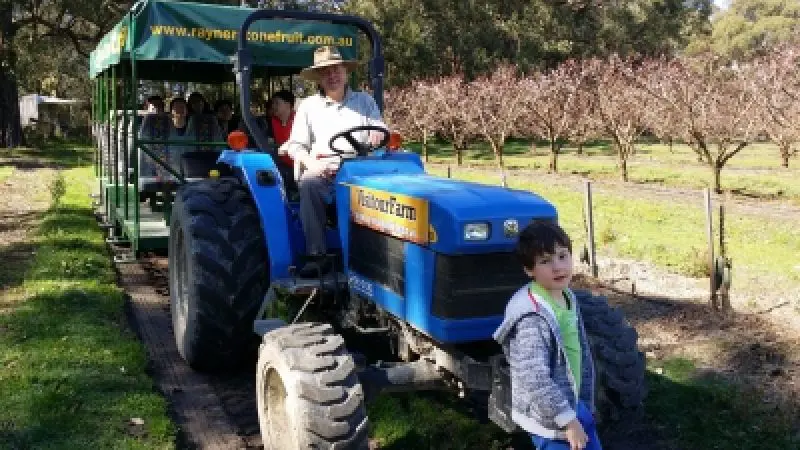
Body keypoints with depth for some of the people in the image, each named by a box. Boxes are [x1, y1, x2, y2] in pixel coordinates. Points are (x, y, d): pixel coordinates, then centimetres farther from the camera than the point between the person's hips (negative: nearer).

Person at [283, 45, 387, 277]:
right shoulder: (308, 106, 15)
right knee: (309, 183, -36)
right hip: (322, 169, 0)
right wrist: (311, 163, -12)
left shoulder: (365, 100, 19)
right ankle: (318, 255, -32)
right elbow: (295, 145, 9)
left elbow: (381, 132, 13)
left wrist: (378, 133, -13)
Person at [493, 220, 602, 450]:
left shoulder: (568, 298, 2)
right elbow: (535, 378, -31)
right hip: (548, 417, -9)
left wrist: (584, 402, 17)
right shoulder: (532, 319, -28)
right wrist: (567, 420, -25)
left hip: (572, 404, 9)